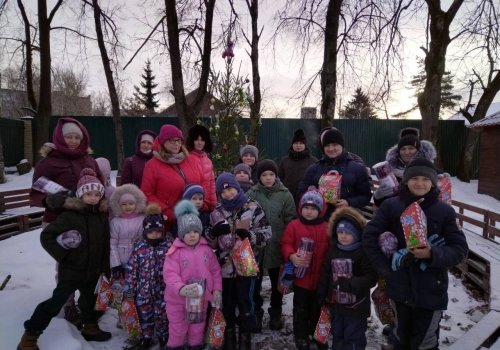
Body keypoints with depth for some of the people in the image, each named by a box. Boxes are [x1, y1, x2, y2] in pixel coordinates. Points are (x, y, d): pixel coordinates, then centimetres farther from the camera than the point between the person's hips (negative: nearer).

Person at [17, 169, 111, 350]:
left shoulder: (102, 216, -2)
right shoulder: (70, 215, -17)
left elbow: (106, 245, 4)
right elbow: (46, 235, -13)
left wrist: (105, 267, 6)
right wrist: (61, 253, -16)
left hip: (93, 271, 5)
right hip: (71, 270, -5)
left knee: (89, 300, 21)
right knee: (55, 302, 0)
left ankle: (90, 328, 42)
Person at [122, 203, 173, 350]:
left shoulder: (170, 245, -9)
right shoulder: (139, 246, -4)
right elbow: (131, 269, 1)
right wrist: (129, 289, 2)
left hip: (163, 290, -2)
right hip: (144, 290, 2)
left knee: (162, 315, 12)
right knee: (145, 315, 17)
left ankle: (163, 338, 34)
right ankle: (146, 338, 38)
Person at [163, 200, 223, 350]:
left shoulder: (207, 249, -4)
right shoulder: (175, 252, -16)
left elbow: (215, 271, 3)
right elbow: (170, 274, -23)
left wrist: (217, 290, -1)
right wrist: (181, 289, -38)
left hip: (201, 297, 3)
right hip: (178, 298, -3)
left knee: (198, 327, 21)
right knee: (177, 328, 16)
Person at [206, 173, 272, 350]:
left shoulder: (253, 207, -7)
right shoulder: (218, 211, 5)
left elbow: (266, 234, -7)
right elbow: (208, 239, 8)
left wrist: (249, 235, -26)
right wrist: (214, 231, -16)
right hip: (225, 265, 3)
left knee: (245, 301, 9)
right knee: (227, 302, 16)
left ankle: (245, 336, 28)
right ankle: (229, 333, 36)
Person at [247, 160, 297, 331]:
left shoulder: (285, 194, -3)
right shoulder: (251, 194, -5)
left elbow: (291, 221, -1)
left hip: (277, 246, 1)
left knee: (277, 283, 17)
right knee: (255, 283, 11)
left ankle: (276, 314, 36)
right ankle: (256, 315, 30)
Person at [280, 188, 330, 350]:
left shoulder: (327, 227, -3)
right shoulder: (293, 225, -6)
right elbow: (285, 244, -7)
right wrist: (291, 256, -26)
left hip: (320, 277, 2)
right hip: (300, 276, -1)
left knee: (317, 308, 18)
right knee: (301, 309, 13)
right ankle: (301, 336, 30)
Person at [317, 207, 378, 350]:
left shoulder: (363, 252, -17)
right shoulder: (333, 250, 2)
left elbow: (371, 278, -21)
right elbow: (326, 273, 11)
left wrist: (351, 284, -32)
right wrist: (322, 294, 13)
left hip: (356, 307, -6)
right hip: (336, 304, 6)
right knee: (337, 335, 23)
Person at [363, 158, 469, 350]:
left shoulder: (445, 211, -5)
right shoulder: (390, 206, -5)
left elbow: (460, 249, -5)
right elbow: (369, 237, -2)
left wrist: (433, 254, -24)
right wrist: (385, 268, -6)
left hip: (431, 290, -1)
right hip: (400, 287, 2)